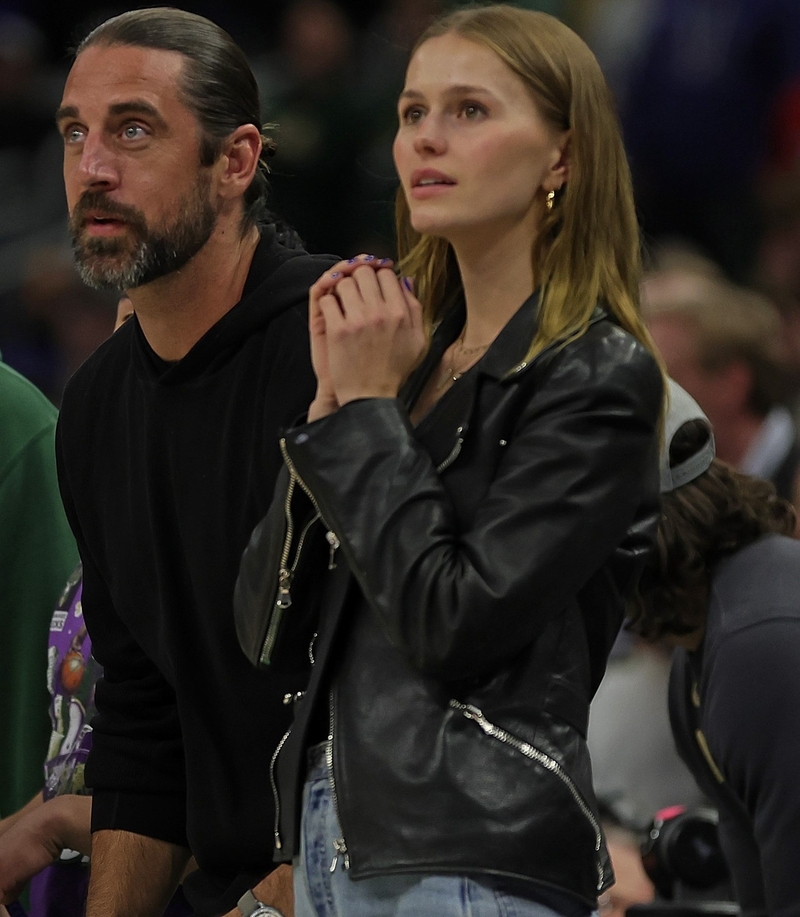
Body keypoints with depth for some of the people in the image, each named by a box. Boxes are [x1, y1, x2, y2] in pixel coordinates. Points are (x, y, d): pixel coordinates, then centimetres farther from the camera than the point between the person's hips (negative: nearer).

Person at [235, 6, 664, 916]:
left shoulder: (599, 378, -9)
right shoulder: (410, 346, 12)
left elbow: (453, 626, -18)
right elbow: (265, 625, 7)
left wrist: (367, 411, -9)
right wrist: (332, 400, -3)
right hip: (332, 837, 7)